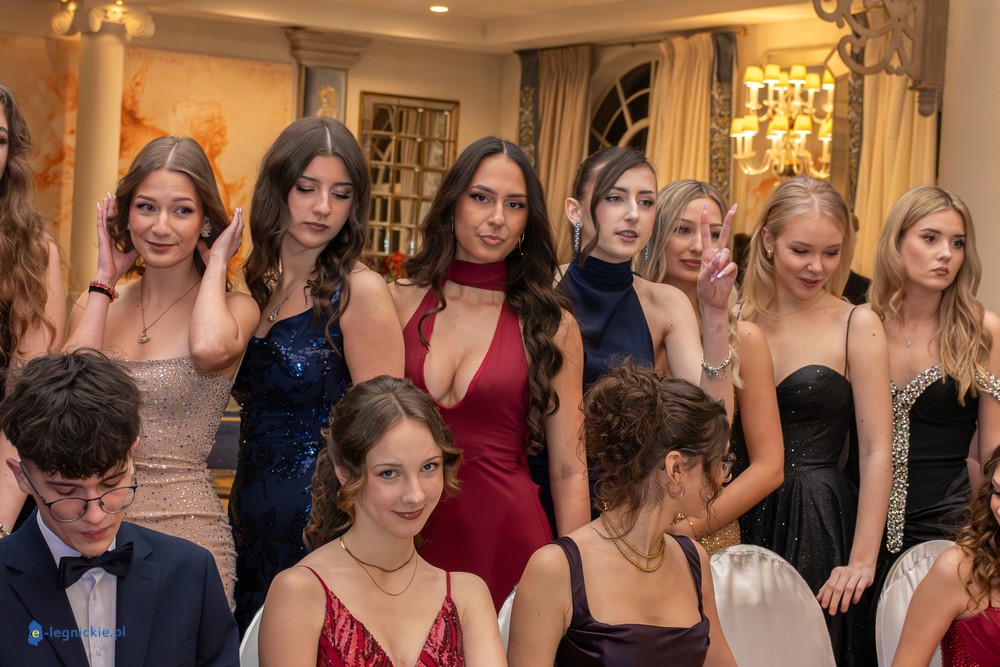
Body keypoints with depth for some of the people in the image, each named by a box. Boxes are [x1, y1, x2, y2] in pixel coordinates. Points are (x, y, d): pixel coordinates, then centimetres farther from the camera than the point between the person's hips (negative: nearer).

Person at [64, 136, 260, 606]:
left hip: (186, 530, -3)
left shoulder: (233, 308, -2)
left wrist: (216, 265, -8)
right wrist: (105, 280, 0)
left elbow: (209, 348, -27)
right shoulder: (97, 303, 10)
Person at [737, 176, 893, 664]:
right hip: (742, 521, 3)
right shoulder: (739, 322, 5)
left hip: (817, 526, -3)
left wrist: (862, 561, -12)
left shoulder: (857, 326, -3)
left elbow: (876, 451, -7)